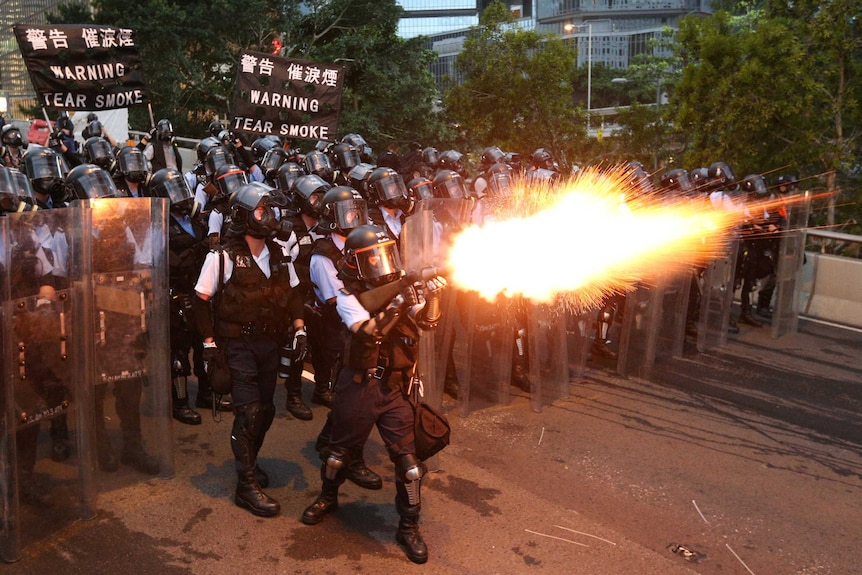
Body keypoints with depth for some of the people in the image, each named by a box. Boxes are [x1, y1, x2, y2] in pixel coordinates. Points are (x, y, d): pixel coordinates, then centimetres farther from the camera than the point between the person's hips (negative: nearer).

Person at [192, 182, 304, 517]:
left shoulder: (279, 254, 5)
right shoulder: (223, 256, -11)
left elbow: (292, 294, 13)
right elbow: (201, 300, -6)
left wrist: (299, 329, 2)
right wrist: (209, 342, -10)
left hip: (270, 341, 6)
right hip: (238, 343, -5)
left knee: (265, 410, 11)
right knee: (249, 411, -9)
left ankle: (248, 462, 36)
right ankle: (247, 486, 1)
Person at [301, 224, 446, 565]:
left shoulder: (400, 288, 5)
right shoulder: (348, 297, -7)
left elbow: (427, 323, -3)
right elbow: (368, 333, -24)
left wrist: (432, 297, -20)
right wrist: (396, 306, -32)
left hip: (395, 389, 2)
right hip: (359, 387, -2)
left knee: (407, 457, -2)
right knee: (340, 449, 15)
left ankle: (409, 527, 13)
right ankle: (327, 498, 43)